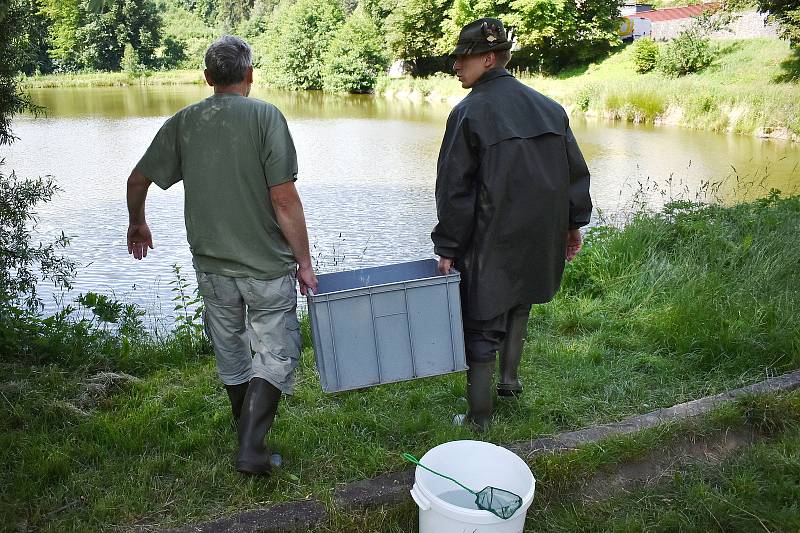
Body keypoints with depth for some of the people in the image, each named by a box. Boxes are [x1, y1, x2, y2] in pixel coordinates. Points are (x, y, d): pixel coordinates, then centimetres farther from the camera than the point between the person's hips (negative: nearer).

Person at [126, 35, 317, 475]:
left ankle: (251, 440, 36)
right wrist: (304, 262, -8)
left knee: (231, 357, 20)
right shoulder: (265, 116, -11)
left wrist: (137, 224, 28)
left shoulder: (183, 122, 2)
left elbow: (137, 181, 8)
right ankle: (251, 448, -1)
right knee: (275, 353, 9)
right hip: (268, 265, -4)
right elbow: (284, 199, -16)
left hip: (212, 265, 5)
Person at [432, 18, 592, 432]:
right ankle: (510, 378, 33)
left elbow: (454, 189, -12)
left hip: (490, 241, -5)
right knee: (519, 302, 29)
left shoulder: (469, 111, -11)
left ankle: (479, 418, 15)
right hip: (540, 238, 6)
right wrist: (574, 223, 19)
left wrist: (447, 248, -6)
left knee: (481, 325, 6)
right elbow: (576, 170, 10)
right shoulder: (548, 107, 6)